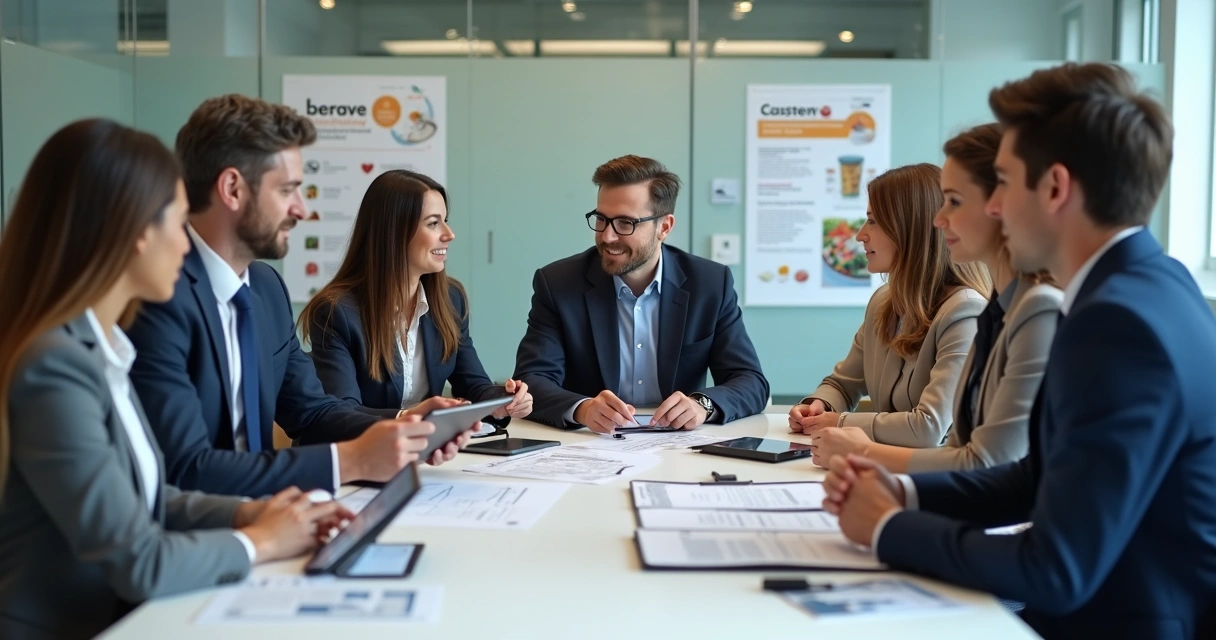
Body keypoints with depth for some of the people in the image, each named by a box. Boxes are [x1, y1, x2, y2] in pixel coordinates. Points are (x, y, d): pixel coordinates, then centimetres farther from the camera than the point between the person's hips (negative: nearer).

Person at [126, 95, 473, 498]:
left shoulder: (266, 285, 5)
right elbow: (186, 470, -25)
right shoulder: (155, 296, -20)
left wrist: (404, 424, -5)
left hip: (251, 514, 7)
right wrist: (350, 461, -23)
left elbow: (309, 409, 12)